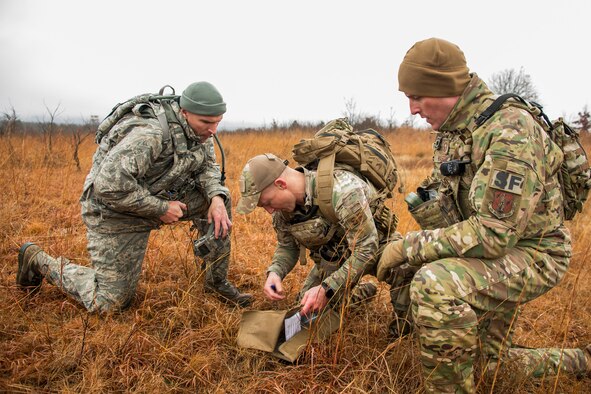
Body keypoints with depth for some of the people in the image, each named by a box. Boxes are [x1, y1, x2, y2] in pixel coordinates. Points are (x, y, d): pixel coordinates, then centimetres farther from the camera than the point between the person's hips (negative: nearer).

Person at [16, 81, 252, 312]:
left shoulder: (198, 129, -8)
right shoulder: (151, 133, -34)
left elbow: (207, 166, 2)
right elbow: (109, 184, -38)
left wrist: (216, 197, -20)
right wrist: (160, 208, -28)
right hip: (115, 209, -7)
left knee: (219, 199, -9)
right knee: (109, 302, 0)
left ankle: (217, 281, 4)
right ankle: (38, 260, 20)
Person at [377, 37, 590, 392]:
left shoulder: (511, 132, -27)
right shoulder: (450, 131, 1)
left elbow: (495, 232, -32)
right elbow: (454, 215, 7)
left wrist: (411, 247, -29)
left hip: (532, 254, -9)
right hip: (493, 247, 9)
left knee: (435, 284, -37)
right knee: (494, 362, 22)